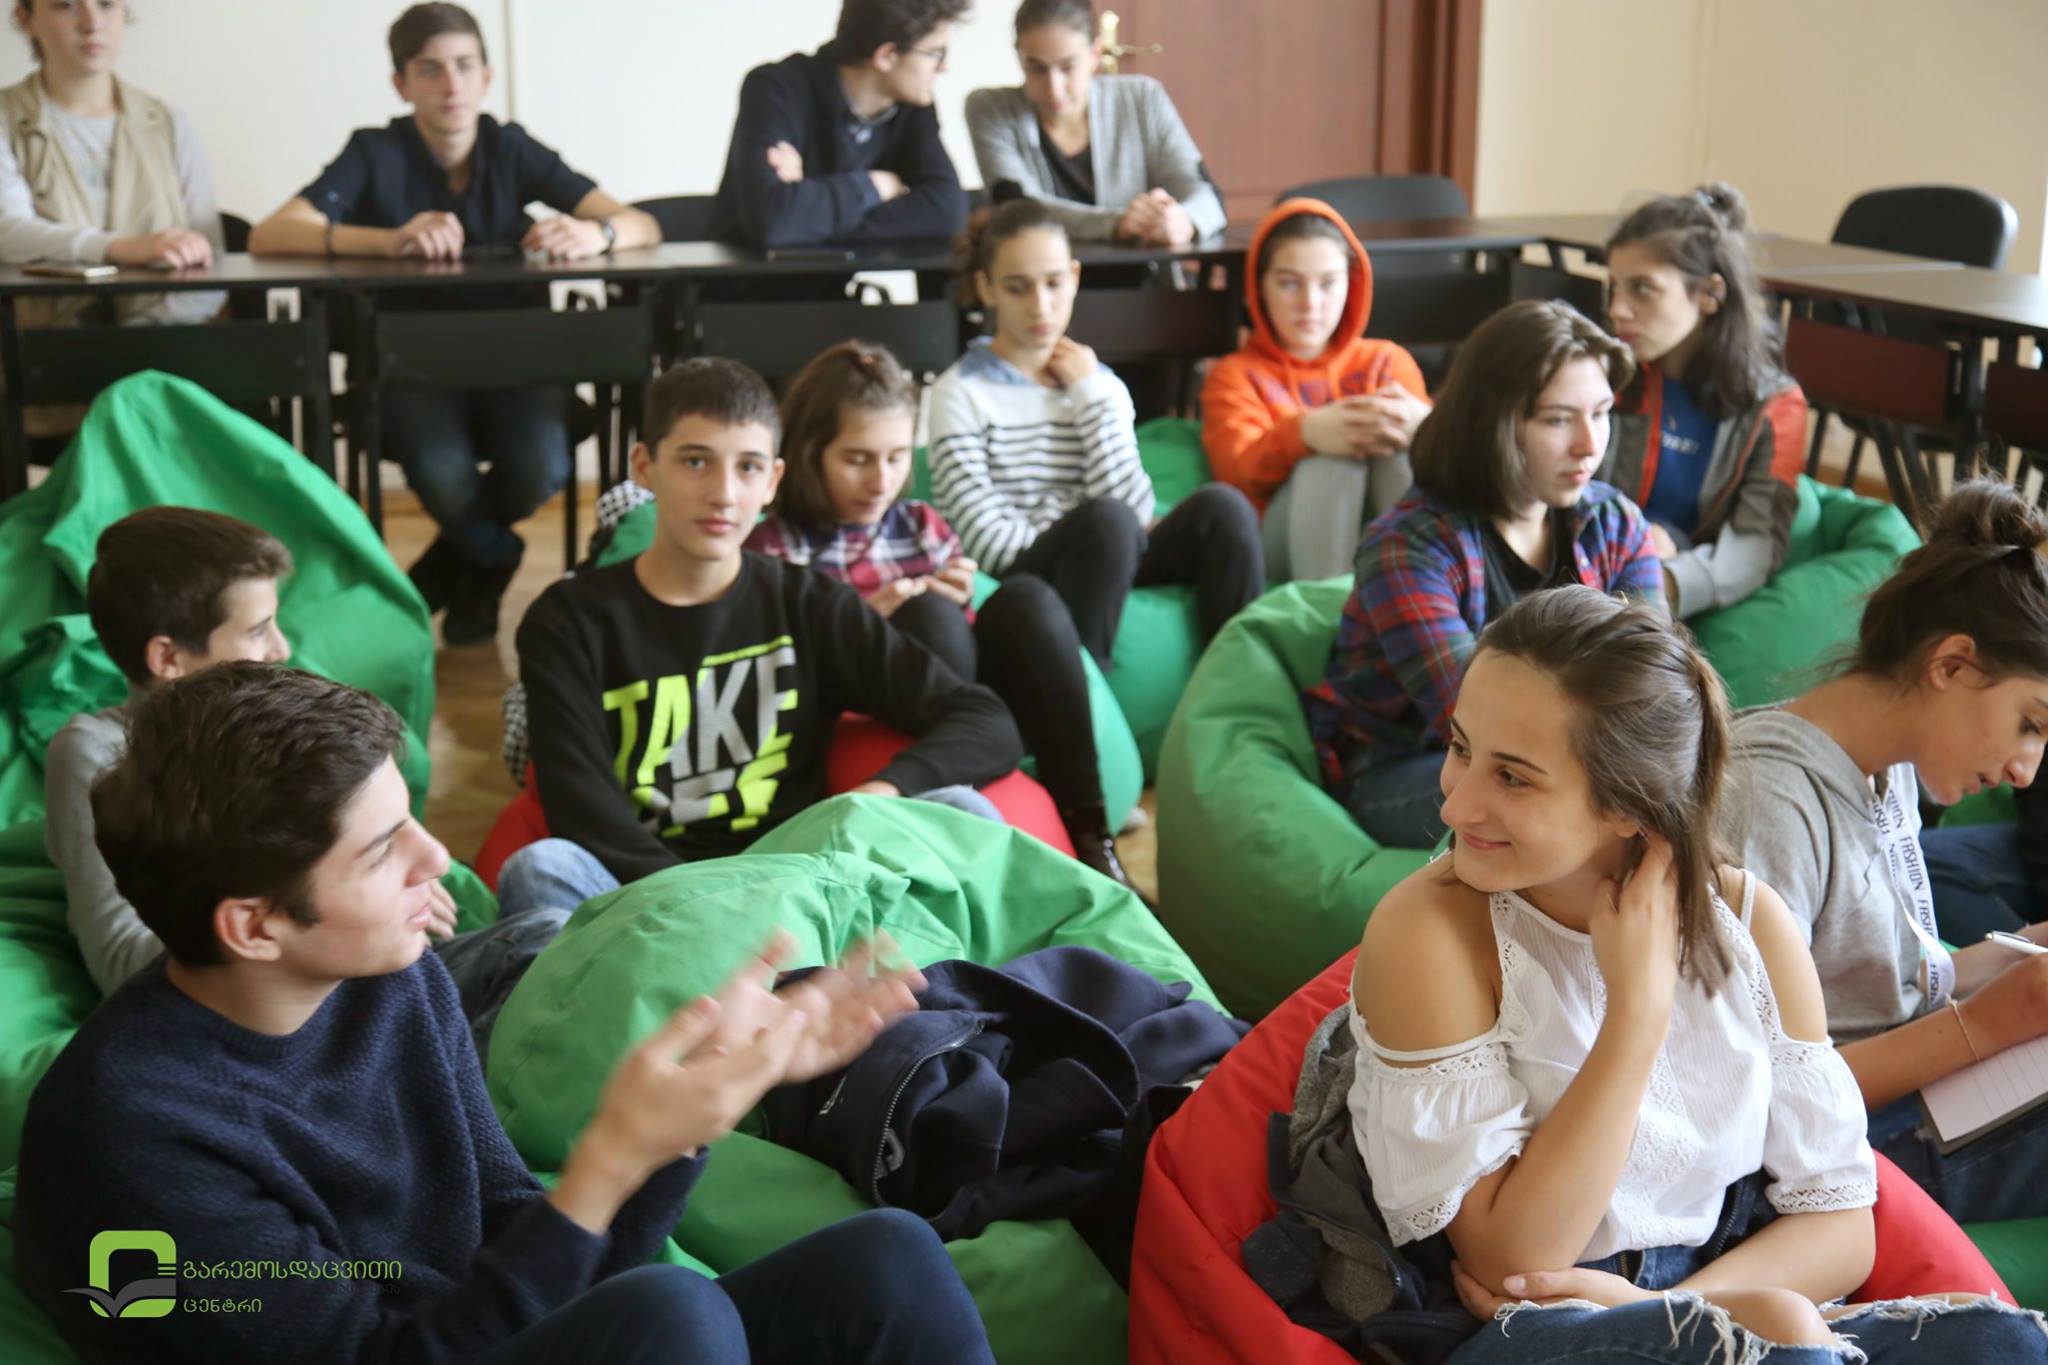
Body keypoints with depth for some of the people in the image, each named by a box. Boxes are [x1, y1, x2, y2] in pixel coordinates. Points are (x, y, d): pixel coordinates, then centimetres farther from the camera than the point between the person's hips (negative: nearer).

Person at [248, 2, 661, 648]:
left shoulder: (512, 149, 3)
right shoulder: (377, 153, -2)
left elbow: (643, 226, -3)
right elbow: (268, 237, -17)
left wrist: (594, 234, -29)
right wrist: (389, 240, -34)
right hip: (414, 362, -2)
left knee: (541, 468, -29)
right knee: (440, 469, -33)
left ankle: (458, 562, 8)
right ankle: (495, 556, 5)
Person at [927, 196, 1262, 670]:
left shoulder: (1099, 384, 16)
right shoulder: (961, 394, 0)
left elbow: (1137, 510, 0)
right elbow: (989, 541, -10)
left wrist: (1092, 394, 0)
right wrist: (1109, 533, -7)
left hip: (1106, 569, 5)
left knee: (1221, 506, -22)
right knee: (1107, 520, -35)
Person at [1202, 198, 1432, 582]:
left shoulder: (1386, 361, 23)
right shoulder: (1236, 375, 16)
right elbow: (1238, 468, -7)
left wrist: (1421, 424, -27)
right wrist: (1305, 434, -32)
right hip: (1289, 546, -2)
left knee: (1400, 439, -23)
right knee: (1333, 456, -29)